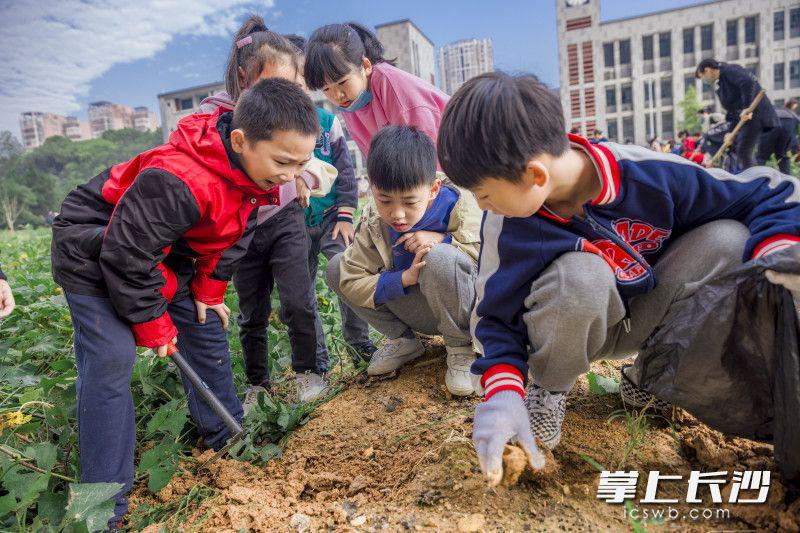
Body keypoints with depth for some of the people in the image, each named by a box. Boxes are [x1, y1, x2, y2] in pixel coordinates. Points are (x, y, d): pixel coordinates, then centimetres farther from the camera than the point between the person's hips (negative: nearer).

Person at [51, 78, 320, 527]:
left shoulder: (257, 170, -13)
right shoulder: (180, 182, -40)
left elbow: (235, 234, 2)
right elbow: (126, 254, -31)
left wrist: (208, 292, 1)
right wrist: (151, 324, -19)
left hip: (168, 249, 8)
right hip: (95, 249, -8)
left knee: (207, 327, 8)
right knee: (112, 356, -14)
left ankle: (228, 437, 25)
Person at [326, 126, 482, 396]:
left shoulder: (459, 205, -20)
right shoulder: (373, 222, -12)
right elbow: (351, 282, -15)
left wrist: (443, 240, -30)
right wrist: (404, 278, -28)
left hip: (466, 310, -4)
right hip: (421, 312, 4)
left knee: (439, 258, -38)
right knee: (337, 267, -7)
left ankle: (461, 346, -10)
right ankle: (403, 340, 5)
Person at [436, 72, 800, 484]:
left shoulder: (649, 173, -25)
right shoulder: (506, 227, -24)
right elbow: (497, 318, -15)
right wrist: (503, 394, -30)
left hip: (645, 321, 3)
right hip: (570, 328, -2)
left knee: (728, 238, -22)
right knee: (580, 276, -37)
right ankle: (549, 388, -4)